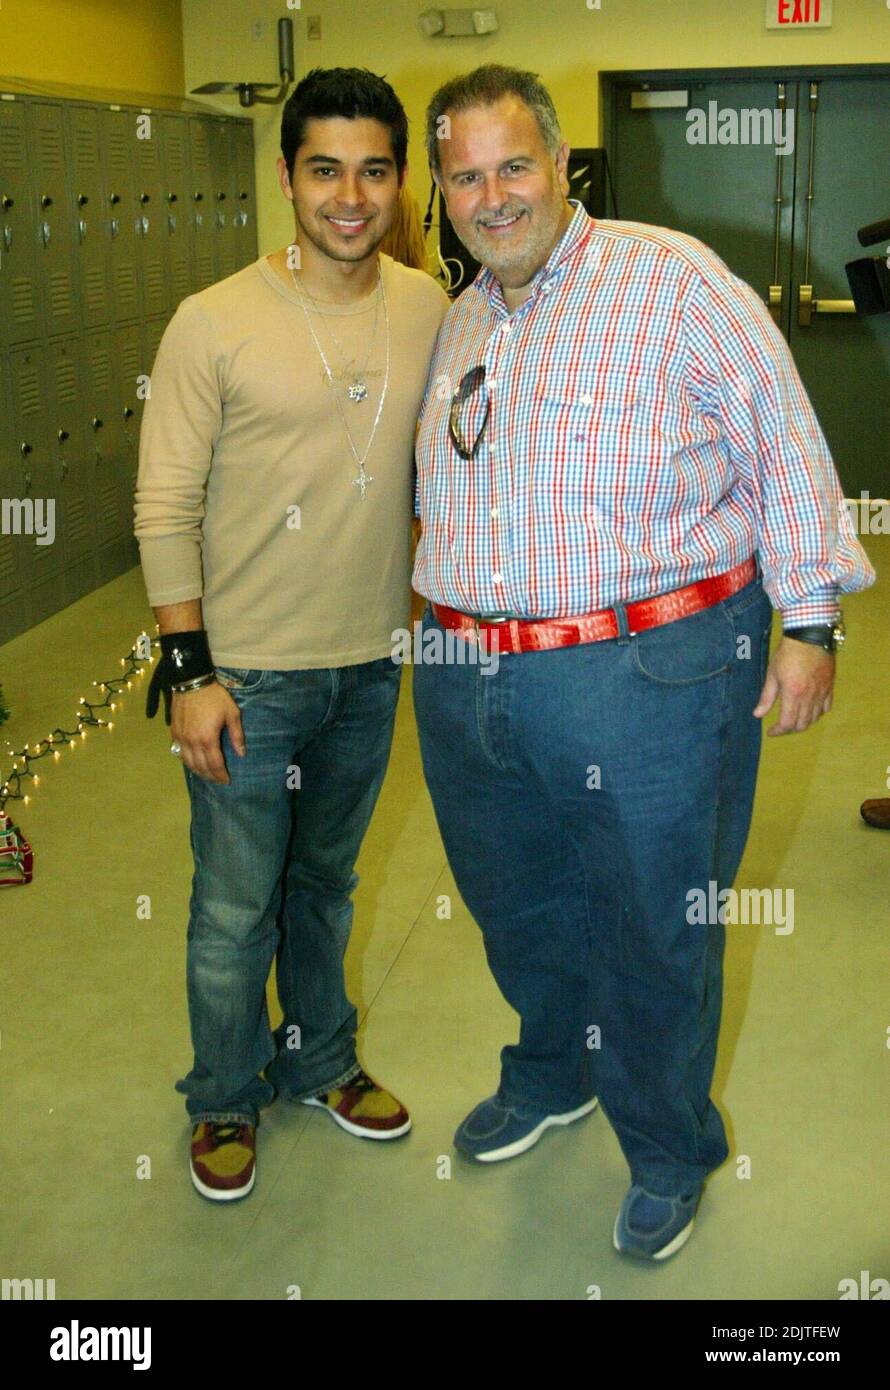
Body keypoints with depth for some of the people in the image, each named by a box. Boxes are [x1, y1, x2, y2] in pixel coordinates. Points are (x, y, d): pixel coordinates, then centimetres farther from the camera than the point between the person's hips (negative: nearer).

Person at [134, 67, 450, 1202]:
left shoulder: (427, 307, 0)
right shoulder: (214, 323, -13)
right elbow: (164, 509, -11)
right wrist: (189, 672, -13)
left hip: (371, 667, 4)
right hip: (247, 677, -4)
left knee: (326, 883, 22)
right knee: (235, 910, 8)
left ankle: (319, 1059, 43)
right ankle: (224, 1100, 31)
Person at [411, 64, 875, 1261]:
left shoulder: (673, 280, -8)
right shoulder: (458, 323, 12)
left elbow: (785, 445, -6)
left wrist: (806, 620, -7)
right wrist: (447, 631, 22)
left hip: (647, 677, -6)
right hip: (470, 682, 6)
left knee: (656, 935, 8)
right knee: (518, 909, 22)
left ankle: (669, 1153, 33)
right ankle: (551, 1076, 50)